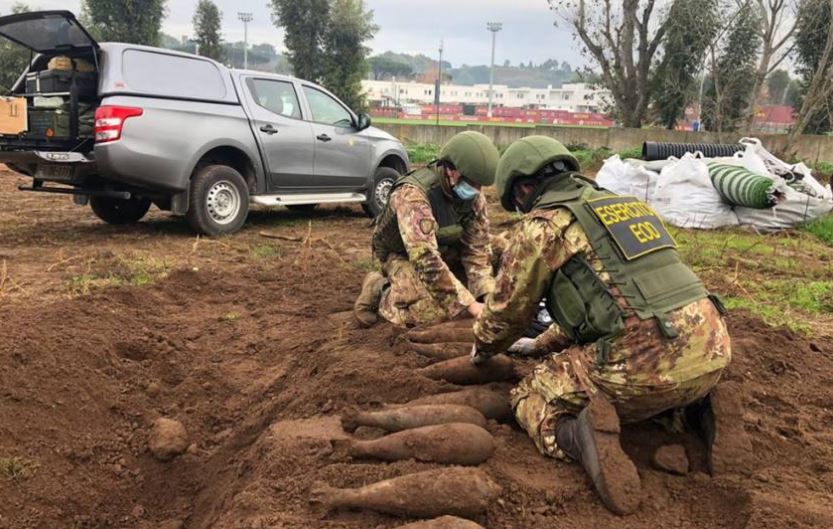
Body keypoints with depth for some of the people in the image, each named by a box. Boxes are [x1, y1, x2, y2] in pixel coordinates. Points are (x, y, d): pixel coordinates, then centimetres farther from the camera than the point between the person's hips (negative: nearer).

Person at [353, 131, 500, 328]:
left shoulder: (473, 195, -14)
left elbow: (477, 248, -11)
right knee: (432, 312, -29)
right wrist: (470, 304, -41)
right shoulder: (413, 194, -35)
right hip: (402, 256, -7)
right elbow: (426, 260, -41)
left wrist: (487, 296, -26)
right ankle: (378, 290, -1)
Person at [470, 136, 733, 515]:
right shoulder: (628, 204, 24)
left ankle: (578, 435, -16)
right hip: (713, 353, 7)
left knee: (533, 395, 15)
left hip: (646, 365, -7)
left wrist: (483, 349, 33)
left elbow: (507, 309, 11)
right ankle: (682, 412, 12)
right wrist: (541, 344, 42)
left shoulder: (541, 225, 2)